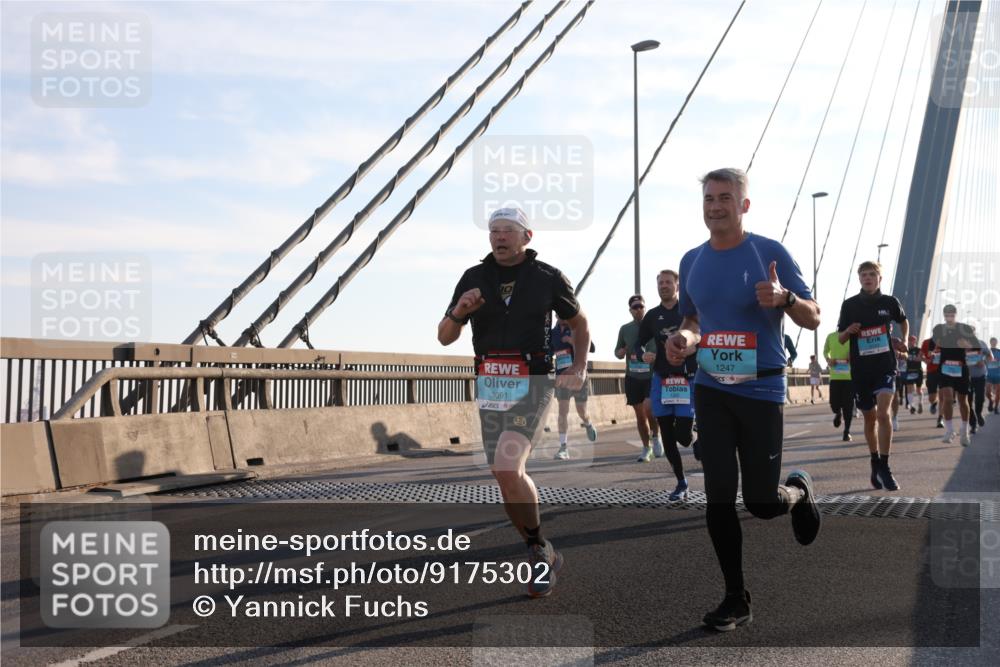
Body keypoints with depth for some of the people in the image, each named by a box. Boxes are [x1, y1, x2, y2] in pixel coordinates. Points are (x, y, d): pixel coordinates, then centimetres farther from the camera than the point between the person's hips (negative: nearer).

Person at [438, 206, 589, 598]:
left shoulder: (548, 278, 0)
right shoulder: (474, 278, 6)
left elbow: (579, 322, 15)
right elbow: (445, 337, 6)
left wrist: (580, 367, 1)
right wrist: (459, 311, -14)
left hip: (531, 385, -4)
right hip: (489, 387, 5)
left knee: (507, 468, -23)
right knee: (507, 479, 8)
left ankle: (538, 550, -2)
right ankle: (543, 556, 26)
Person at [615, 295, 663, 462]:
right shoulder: (625, 329, 6)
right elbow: (617, 352, 14)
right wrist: (622, 351, -8)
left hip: (653, 376, -3)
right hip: (633, 377, 3)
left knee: (649, 408, -20)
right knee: (640, 416, 7)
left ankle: (655, 437, 8)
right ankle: (646, 448, 23)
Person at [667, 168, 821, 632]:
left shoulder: (771, 253, -6)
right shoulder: (691, 261, 8)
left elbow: (813, 319, -3)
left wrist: (784, 298, -25)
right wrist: (685, 339, -2)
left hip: (761, 389, -4)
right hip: (711, 389, 4)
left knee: (762, 502, -1)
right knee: (718, 497, 1)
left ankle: (799, 491, 36)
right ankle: (736, 599, 14)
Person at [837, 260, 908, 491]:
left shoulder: (890, 302, 1)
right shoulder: (850, 305, 0)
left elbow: (903, 321, 22)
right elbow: (841, 338, 6)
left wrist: (904, 341, 7)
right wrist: (849, 331, -16)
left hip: (885, 366, -1)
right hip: (860, 369, 1)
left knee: (883, 414, -19)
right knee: (870, 419, 12)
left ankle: (884, 467, -11)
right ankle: (875, 464, 29)